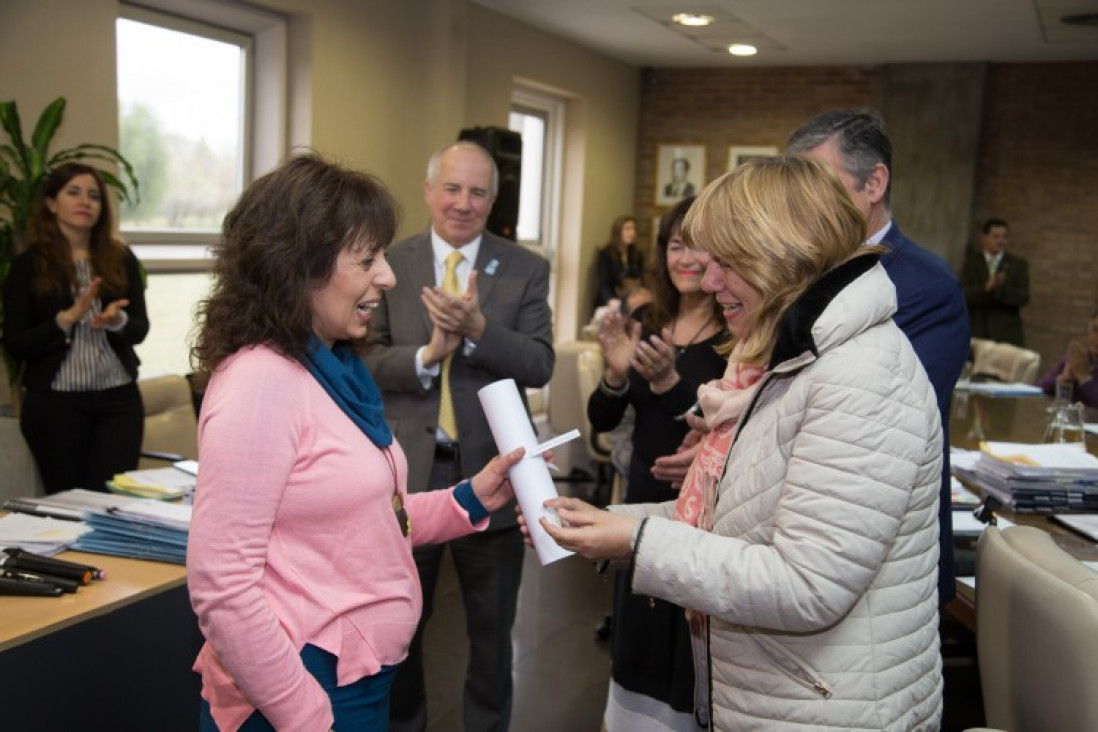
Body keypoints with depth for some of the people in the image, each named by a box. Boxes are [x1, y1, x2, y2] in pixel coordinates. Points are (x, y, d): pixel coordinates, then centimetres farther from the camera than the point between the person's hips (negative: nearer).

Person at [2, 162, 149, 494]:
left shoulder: (121, 259, 5)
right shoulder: (28, 265, -1)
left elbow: (141, 329, 4)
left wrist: (118, 322, -18)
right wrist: (67, 318, -17)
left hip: (119, 397, 2)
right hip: (54, 403, -1)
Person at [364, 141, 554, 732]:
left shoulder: (526, 270, -2)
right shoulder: (391, 264, -1)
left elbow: (540, 366, -11)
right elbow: (366, 359, -6)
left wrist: (477, 328, -26)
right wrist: (427, 355, -24)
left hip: (489, 470, 0)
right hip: (408, 469, 1)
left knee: (492, 629, 16)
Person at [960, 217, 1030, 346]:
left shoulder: (1018, 265, 8)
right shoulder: (971, 263, 7)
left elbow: (1023, 298, -3)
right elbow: (963, 295, -4)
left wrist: (1001, 287, -21)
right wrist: (986, 288, -23)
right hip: (976, 333, 0)